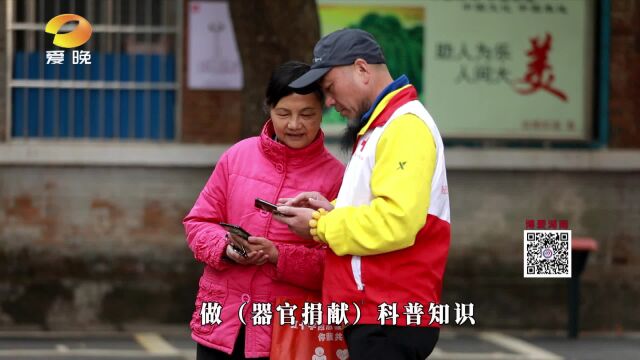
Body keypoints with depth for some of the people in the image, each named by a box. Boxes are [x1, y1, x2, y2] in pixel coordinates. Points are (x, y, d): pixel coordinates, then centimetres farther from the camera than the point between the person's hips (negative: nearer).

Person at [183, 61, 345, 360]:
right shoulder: (238, 156, 7)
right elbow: (199, 222, 12)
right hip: (220, 320, 3)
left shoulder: (334, 176, -3)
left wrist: (279, 256, -19)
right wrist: (226, 248, -9)